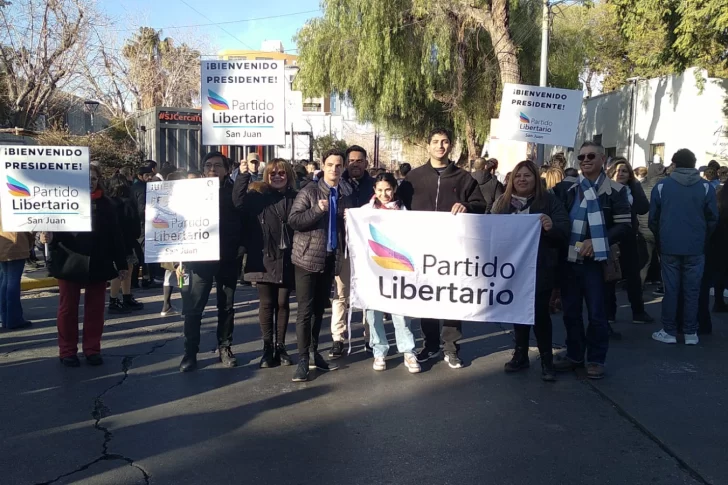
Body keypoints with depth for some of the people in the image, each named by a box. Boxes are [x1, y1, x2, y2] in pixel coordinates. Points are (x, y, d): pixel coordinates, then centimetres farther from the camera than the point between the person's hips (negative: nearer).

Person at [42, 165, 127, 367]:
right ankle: (67, 351, 18)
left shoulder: (105, 204, 6)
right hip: (70, 264, -2)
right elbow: (55, 226, -4)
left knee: (95, 309, 8)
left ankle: (92, 349, 19)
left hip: (98, 265, 2)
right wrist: (49, 237, -29)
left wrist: (121, 263, 5)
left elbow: (115, 235, 6)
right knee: (68, 309, 7)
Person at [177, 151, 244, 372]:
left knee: (226, 307, 10)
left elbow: (242, 220, -2)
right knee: (193, 308, 0)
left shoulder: (233, 192, 3)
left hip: (228, 259, 0)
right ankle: (190, 353, 10)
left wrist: (241, 247, -17)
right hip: (198, 258, 0)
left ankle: (225, 348, 23)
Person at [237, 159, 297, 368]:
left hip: (286, 260, 1)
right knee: (266, 304, 5)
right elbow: (237, 204, -14)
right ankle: (267, 348, 15)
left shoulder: (295, 198, 5)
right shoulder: (257, 196, 2)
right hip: (264, 259, -1)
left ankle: (280, 347, 20)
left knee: (282, 303, 9)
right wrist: (243, 175, -18)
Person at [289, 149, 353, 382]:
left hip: (331, 258, 5)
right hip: (308, 258, -5)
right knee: (305, 310, -4)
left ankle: (314, 353, 24)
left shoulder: (345, 195, 11)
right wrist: (317, 209, -23)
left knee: (319, 309, 13)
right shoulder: (309, 191, -5)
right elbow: (292, 220, -13)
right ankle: (303, 360, 1)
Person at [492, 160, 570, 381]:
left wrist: (552, 227, -30)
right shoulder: (503, 202, 7)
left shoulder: (549, 201, -3)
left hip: (540, 268, -3)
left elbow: (565, 231, -9)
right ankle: (521, 354, 24)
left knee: (540, 312, -2)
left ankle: (547, 359, 9)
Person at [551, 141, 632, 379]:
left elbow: (624, 226, -6)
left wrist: (596, 242, -17)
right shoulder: (566, 186, 7)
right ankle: (574, 355, 25)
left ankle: (596, 359, 18)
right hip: (567, 259, 3)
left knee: (596, 313, 4)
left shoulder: (615, 190, -2)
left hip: (594, 260, -3)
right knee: (570, 311, 11)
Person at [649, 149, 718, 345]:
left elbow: (653, 218, 2)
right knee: (692, 290, 6)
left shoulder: (661, 186, -1)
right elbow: (713, 218, 0)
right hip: (696, 248, 0)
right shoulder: (706, 187, -2)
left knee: (670, 290, 5)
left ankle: (669, 332, 9)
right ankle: (691, 333, 11)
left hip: (669, 247, 0)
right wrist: (703, 239, 16)